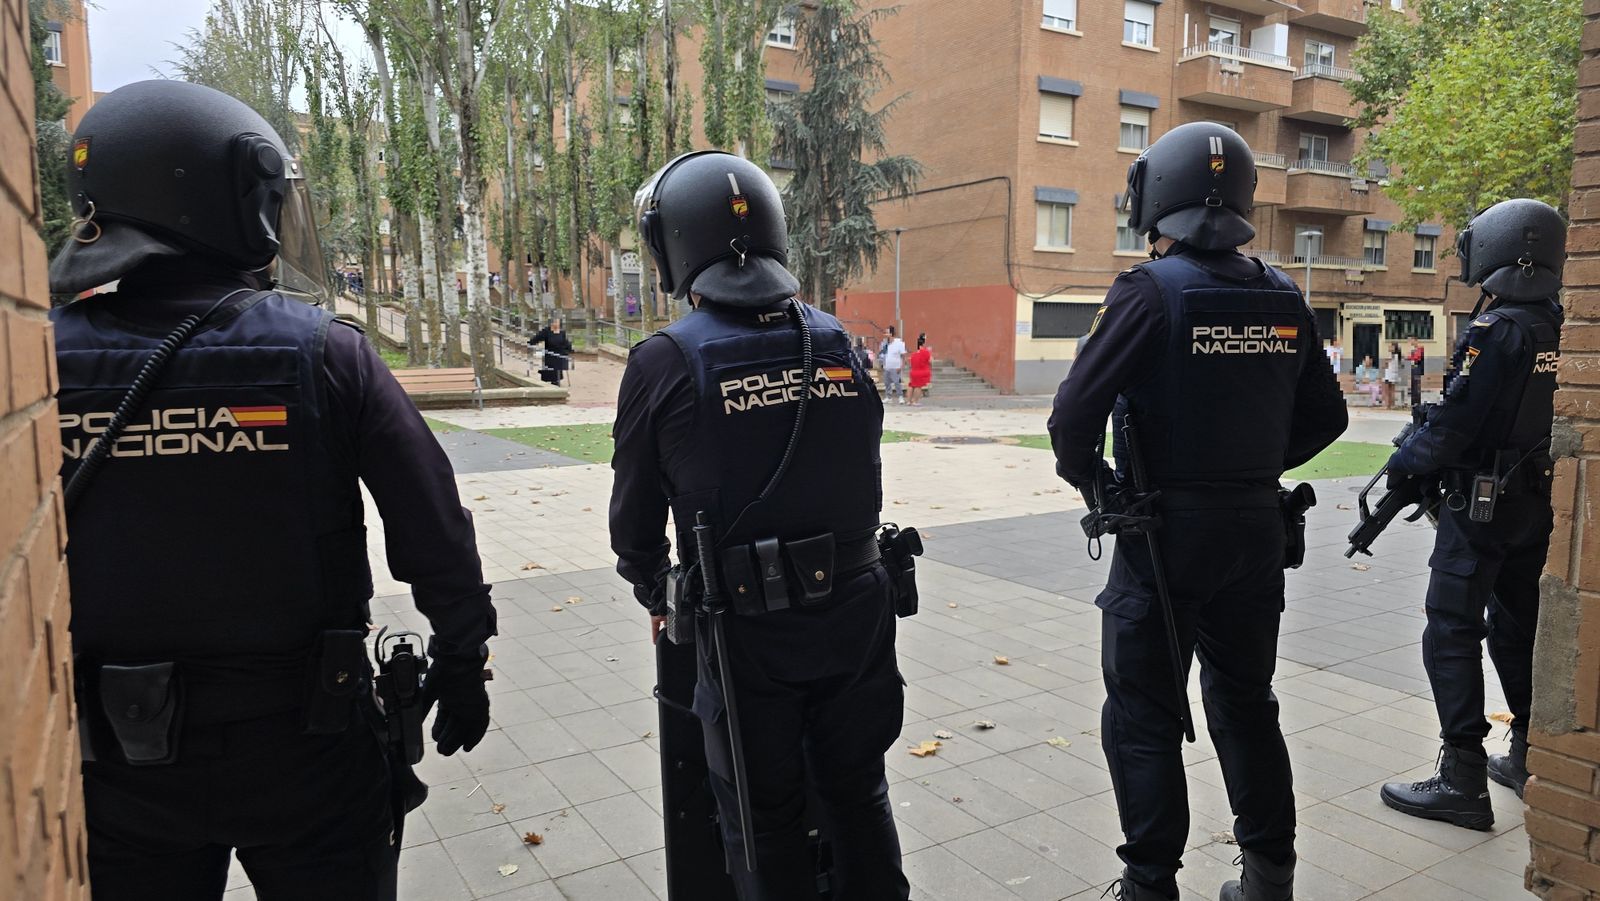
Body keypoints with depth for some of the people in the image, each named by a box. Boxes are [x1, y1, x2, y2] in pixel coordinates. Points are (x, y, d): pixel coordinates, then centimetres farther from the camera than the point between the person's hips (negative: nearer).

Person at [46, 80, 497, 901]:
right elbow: (433, 533, -12)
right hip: (301, 740, -2)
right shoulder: (323, 353, -14)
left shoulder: (44, 361, -8)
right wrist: (462, 662, 2)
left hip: (120, 751, 2)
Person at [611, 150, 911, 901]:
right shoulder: (837, 342, 1)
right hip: (853, 610, 4)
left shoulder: (666, 360, -11)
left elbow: (636, 507, -1)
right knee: (858, 796, 23)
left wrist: (654, 595, 17)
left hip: (750, 627, -3)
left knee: (765, 822, 16)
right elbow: (864, 478, 7)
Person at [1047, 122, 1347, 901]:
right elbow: (1324, 417, 10)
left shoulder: (1150, 291, -14)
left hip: (1164, 530, -6)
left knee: (1144, 718, 8)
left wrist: (1095, 482, -3)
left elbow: (1074, 415, -19)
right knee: (1246, 703, 20)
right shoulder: (1282, 299, 4)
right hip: (1256, 529, 6)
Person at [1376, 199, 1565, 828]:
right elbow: (1530, 416, 13)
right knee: (1518, 628, 19)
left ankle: (1462, 781, -1)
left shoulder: (1496, 332, -18)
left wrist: (1402, 464, -2)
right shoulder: (1562, 334, 5)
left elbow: (1452, 425, -19)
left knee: (1452, 634, -3)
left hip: (1481, 507, -8)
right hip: (1539, 507, 8)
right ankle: (1530, 759, 29)